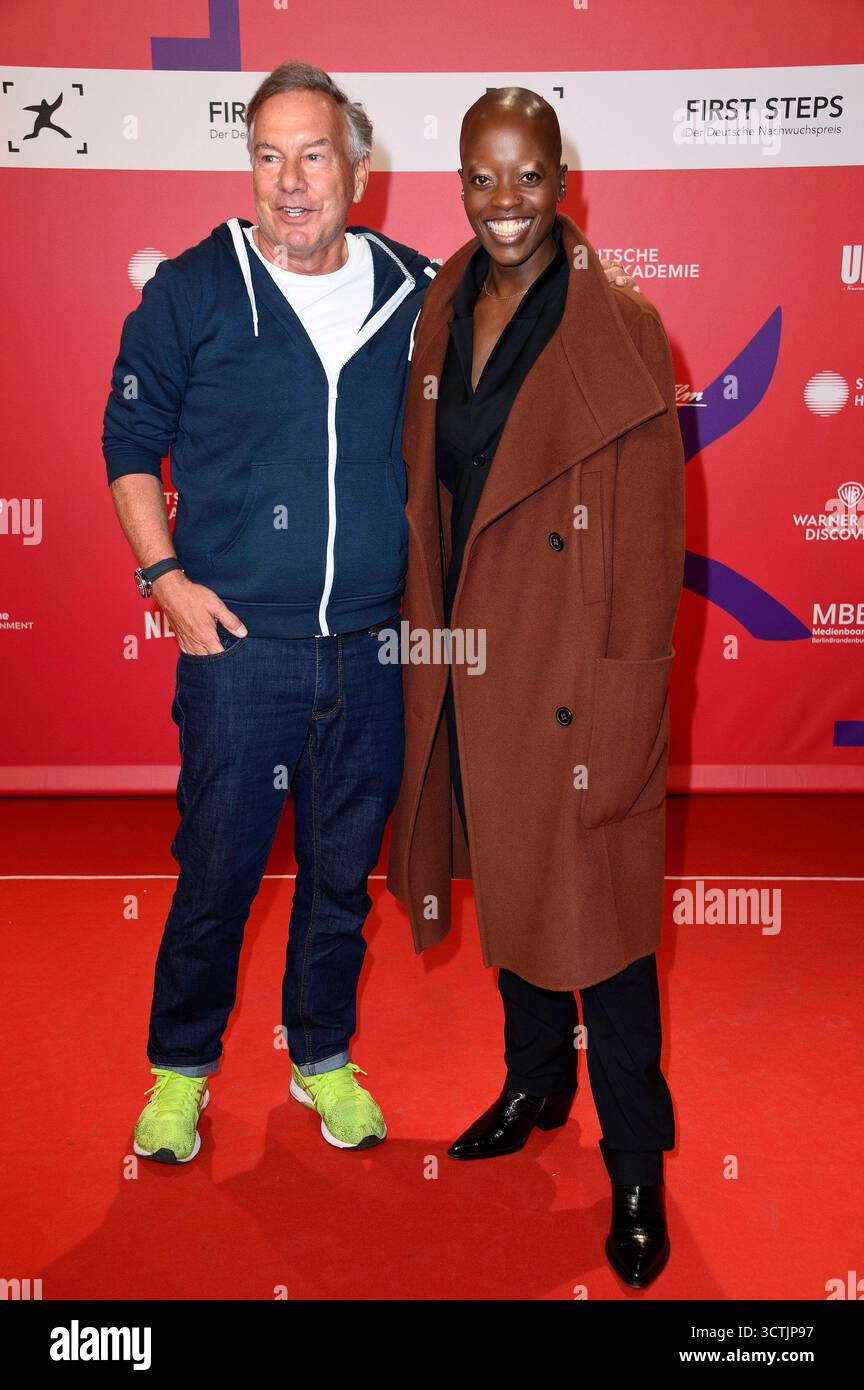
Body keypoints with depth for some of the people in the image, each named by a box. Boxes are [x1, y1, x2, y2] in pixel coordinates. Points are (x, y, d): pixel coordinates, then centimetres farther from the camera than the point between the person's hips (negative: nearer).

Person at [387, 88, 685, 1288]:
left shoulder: (622, 331, -10)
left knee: (597, 911, 2)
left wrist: (627, 691, -13)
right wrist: (430, 633, 10)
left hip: (577, 676, -6)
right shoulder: (441, 315, 8)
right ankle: (536, 1086, 42)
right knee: (508, 885, 19)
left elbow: (651, 535, -11)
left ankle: (638, 1167, 21)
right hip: (469, 662, 6)